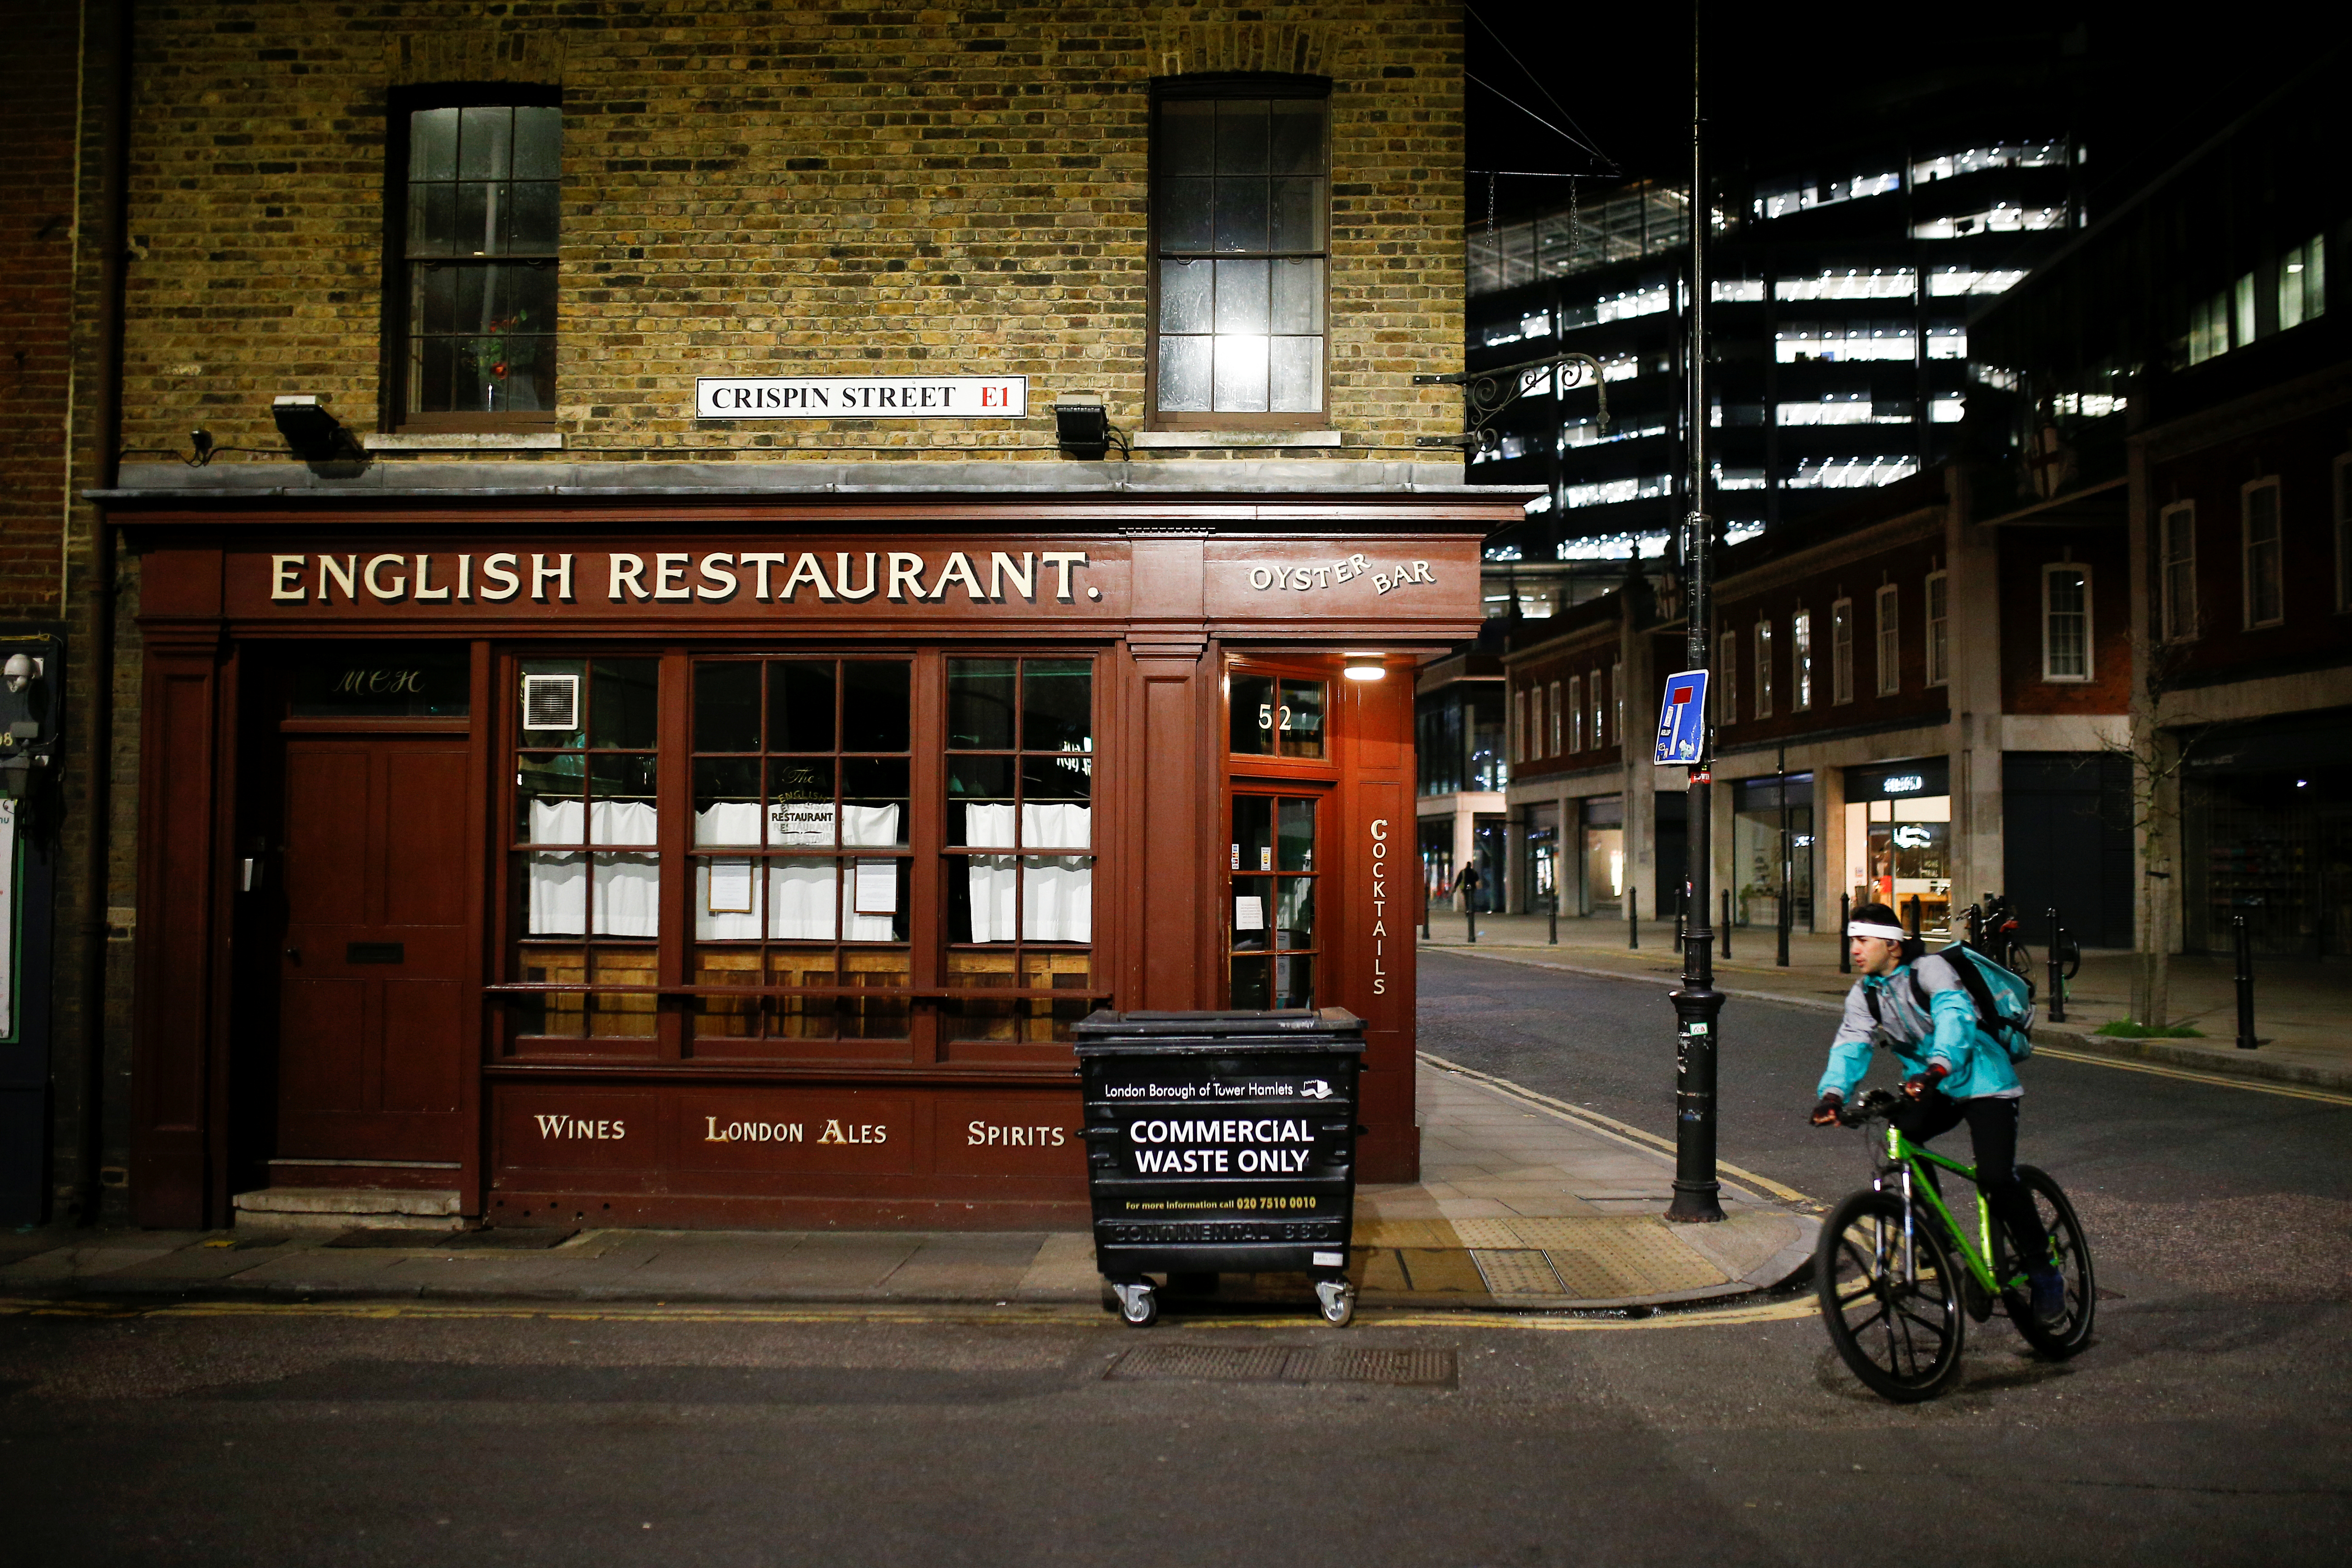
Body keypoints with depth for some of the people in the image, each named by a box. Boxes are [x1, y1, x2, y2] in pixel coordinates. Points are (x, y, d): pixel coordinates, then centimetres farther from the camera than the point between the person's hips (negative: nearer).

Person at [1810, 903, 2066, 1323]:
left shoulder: (1930, 970, -17)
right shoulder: (1864, 994, 1)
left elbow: (1955, 1017, -35)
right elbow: (1850, 1046, -12)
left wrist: (1937, 1067, -52)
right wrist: (1833, 1093, -31)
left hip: (1982, 1081, -5)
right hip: (1930, 1088, 5)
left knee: (1996, 1176, -20)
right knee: (1896, 1135, -24)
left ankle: (2043, 1271, 1)